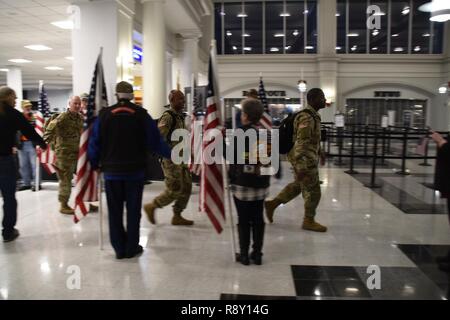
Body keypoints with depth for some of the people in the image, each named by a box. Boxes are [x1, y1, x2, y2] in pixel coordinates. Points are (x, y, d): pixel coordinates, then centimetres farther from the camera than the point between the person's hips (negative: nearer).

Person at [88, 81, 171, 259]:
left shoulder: (104, 114, -1)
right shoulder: (141, 114, -4)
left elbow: (94, 143, 1)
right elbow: (155, 140, -3)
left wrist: (94, 164, 13)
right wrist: (172, 154, 10)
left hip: (111, 171, 1)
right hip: (135, 170, -1)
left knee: (115, 211, 10)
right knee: (133, 210, 9)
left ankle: (119, 248, 13)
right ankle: (132, 248, 13)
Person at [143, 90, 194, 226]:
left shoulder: (180, 116, 14)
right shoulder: (167, 116, -15)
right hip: (170, 159, -9)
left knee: (186, 187, 8)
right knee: (175, 190, -6)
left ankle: (177, 217, 18)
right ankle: (151, 206, 13)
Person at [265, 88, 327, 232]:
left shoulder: (313, 115, 9)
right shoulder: (306, 118, -23)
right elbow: (301, 143, -27)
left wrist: (320, 153, 30)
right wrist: (301, 168, -29)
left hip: (307, 158, 10)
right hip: (305, 161, -10)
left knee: (298, 186, 22)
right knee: (313, 192, 4)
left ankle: (272, 204, 26)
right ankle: (309, 221, 21)